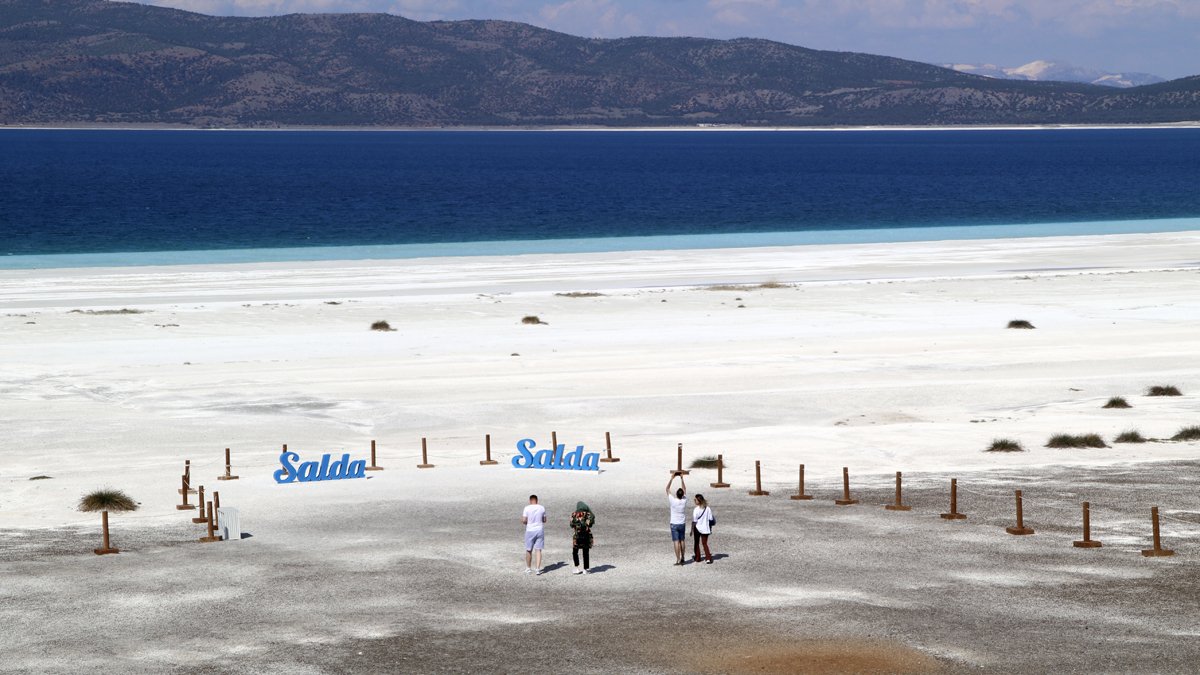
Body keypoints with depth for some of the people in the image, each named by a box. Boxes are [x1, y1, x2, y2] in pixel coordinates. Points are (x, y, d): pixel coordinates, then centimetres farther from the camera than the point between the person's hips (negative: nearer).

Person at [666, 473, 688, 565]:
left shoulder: (673, 501, -17)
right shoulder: (684, 501, -7)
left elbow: (667, 489, -7)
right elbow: (684, 489, 8)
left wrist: (672, 478, -4)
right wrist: (681, 479, 10)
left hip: (674, 524, -4)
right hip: (682, 524, 4)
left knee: (676, 542, -6)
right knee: (682, 541, 14)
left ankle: (678, 560, -9)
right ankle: (682, 558, 21)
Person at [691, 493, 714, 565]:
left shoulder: (696, 510, -16)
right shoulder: (708, 509, -2)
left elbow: (694, 521, -14)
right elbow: (710, 520, 2)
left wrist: (692, 530, -6)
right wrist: (710, 529, 12)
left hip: (697, 528, -3)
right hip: (705, 529, 3)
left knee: (696, 543, 14)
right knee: (705, 543, 10)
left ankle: (697, 558, 21)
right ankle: (709, 558, -1)